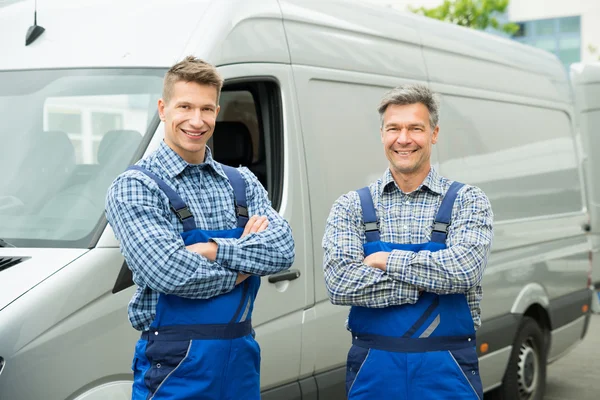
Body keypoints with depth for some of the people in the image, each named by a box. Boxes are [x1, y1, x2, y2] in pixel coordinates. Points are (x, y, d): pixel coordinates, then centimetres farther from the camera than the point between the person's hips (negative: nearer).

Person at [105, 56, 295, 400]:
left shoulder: (243, 183, 10)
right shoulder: (134, 187, -7)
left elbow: (283, 250, -5)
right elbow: (170, 273, -20)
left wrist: (214, 250, -17)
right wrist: (248, 260, -8)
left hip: (243, 357, 5)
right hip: (177, 362, -5)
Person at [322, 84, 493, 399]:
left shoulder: (468, 201, 0)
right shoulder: (349, 207, 2)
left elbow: (465, 269, -17)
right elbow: (339, 284, -12)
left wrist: (385, 261, -11)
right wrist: (431, 281, -15)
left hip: (447, 373, 0)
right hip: (373, 371, 1)